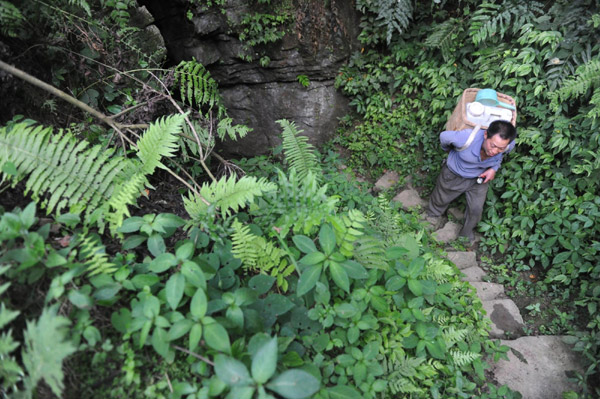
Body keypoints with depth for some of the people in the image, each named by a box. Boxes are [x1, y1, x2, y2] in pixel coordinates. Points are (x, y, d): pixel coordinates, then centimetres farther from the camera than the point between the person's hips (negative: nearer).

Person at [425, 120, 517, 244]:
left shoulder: (509, 145, -29)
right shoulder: (466, 138, -43)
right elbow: (444, 136, -19)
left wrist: (494, 168, -17)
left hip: (479, 178, 3)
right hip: (454, 174, -2)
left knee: (476, 210, 12)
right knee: (440, 200, 20)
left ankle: (466, 234, 43)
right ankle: (433, 215, 57)